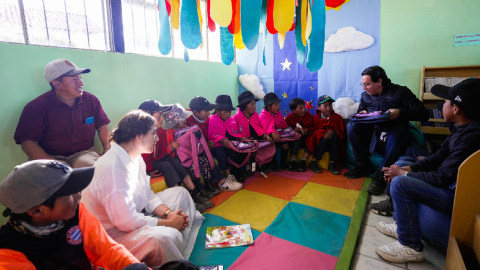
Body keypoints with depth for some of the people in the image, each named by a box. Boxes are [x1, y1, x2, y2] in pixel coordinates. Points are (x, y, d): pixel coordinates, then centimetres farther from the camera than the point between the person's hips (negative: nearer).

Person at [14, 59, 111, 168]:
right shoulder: (37, 107, -4)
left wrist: (108, 151, -6)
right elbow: (28, 142, -7)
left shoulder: (91, 100, 5)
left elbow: (102, 126, 11)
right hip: (51, 157, -2)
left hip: (84, 154, 3)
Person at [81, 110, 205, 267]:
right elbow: (127, 222, -30)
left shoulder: (135, 157, -2)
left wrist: (168, 213, -9)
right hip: (113, 231, -10)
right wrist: (168, 223, -18)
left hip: (133, 214, 10)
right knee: (168, 236, -35)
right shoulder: (112, 167, -30)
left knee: (180, 193, 9)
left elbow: (147, 195, 7)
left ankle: (189, 253, 9)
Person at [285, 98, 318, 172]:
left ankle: (303, 161, -26)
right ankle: (293, 160, -34)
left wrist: (308, 131, -20)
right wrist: (294, 131, -24)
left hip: (307, 138, 3)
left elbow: (314, 128, 1)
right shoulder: (289, 117, -4)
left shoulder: (309, 116, 3)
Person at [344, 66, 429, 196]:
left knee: (396, 132, -38)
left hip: (394, 133, -3)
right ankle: (363, 166, -12)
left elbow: (423, 113, -9)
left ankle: (381, 175, -24)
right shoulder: (365, 95, 8)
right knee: (352, 126, -21)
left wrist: (400, 113, -26)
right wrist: (362, 114, -8)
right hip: (373, 132, 4)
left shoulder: (400, 92, -4)